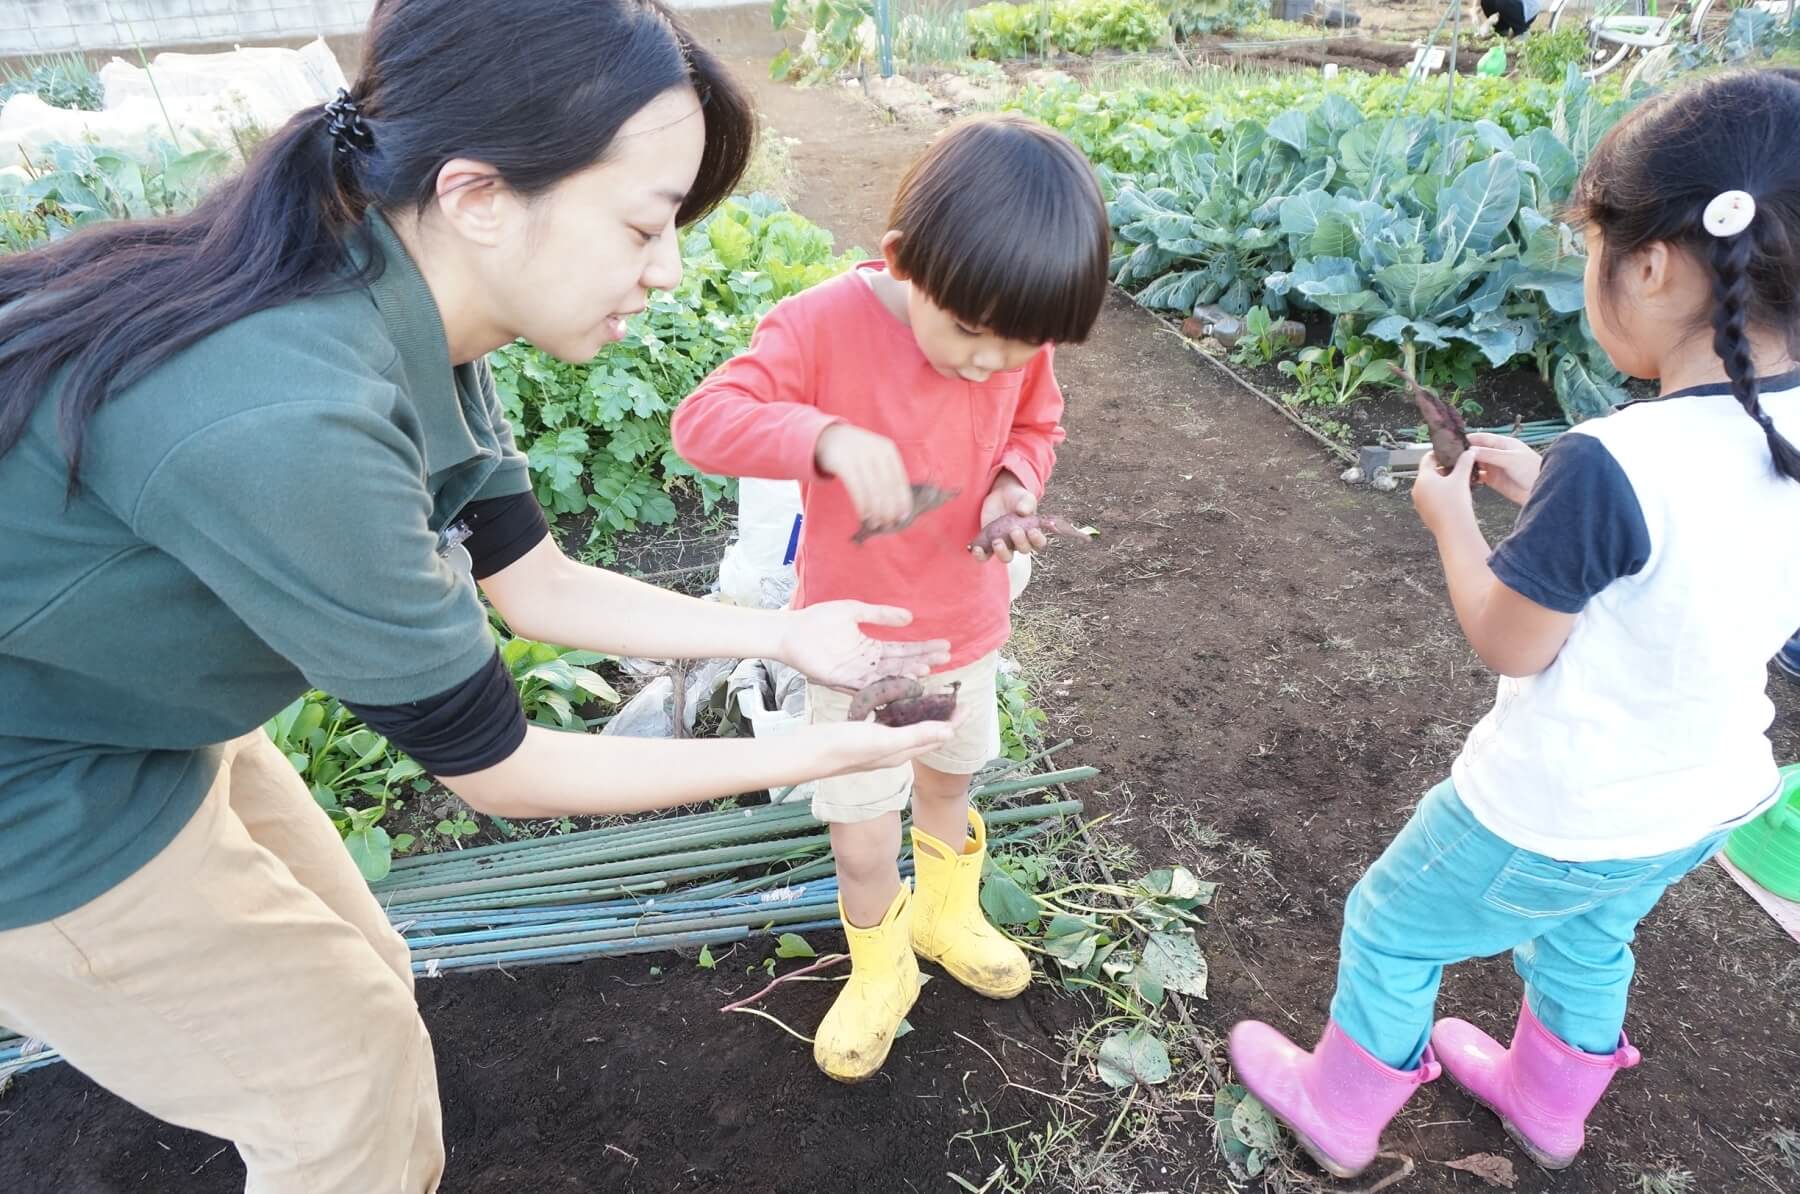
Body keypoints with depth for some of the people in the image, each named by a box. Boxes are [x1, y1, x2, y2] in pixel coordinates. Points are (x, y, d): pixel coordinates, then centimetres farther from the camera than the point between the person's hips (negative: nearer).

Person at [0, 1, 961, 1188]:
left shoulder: (402, 322, -11)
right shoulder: (291, 422, -37)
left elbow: (539, 587, -1)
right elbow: (494, 768, -25)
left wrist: (791, 634, -3)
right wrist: (807, 755, -16)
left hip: (149, 723, 7)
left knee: (366, 981, 20)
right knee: (351, 1075, 9)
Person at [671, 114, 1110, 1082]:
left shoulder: (1021, 341, -12)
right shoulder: (825, 325, -26)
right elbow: (703, 420, -32)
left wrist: (1015, 484, -16)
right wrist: (826, 437, -49)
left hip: (966, 624, 4)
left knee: (948, 782, 26)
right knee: (862, 840, 5)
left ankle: (945, 913, 56)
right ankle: (880, 972, 38)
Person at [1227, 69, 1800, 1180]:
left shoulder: (1612, 466, -33)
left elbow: (1509, 643, -20)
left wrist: (1453, 516, -7)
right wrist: (1550, 491, 2)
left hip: (1555, 815, -7)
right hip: (1707, 800, 8)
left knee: (1392, 930, 17)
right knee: (1587, 936, 33)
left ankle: (1342, 1111, 41)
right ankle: (1550, 1101, 59)